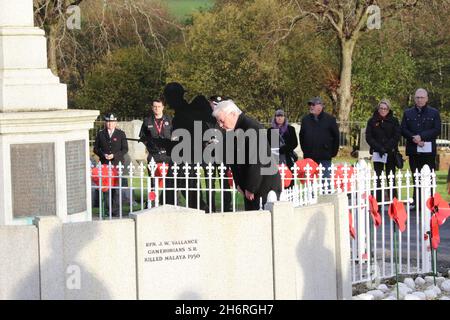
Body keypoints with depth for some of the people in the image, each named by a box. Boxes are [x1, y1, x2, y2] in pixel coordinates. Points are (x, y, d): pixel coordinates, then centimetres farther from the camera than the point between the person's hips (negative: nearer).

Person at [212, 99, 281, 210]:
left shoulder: (252, 128, -18)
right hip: (249, 188, 9)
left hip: (265, 186, -9)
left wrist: (251, 188, -17)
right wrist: (239, 184, 8)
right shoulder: (233, 131, 11)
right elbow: (234, 160, 17)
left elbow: (256, 161, -21)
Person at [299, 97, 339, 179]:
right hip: (309, 157, 3)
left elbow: (336, 137, 4)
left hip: (324, 158, -3)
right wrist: (304, 150, 11)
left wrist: (333, 152, 1)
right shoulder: (305, 120, 9)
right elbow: (301, 136, 18)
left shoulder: (330, 119, 0)